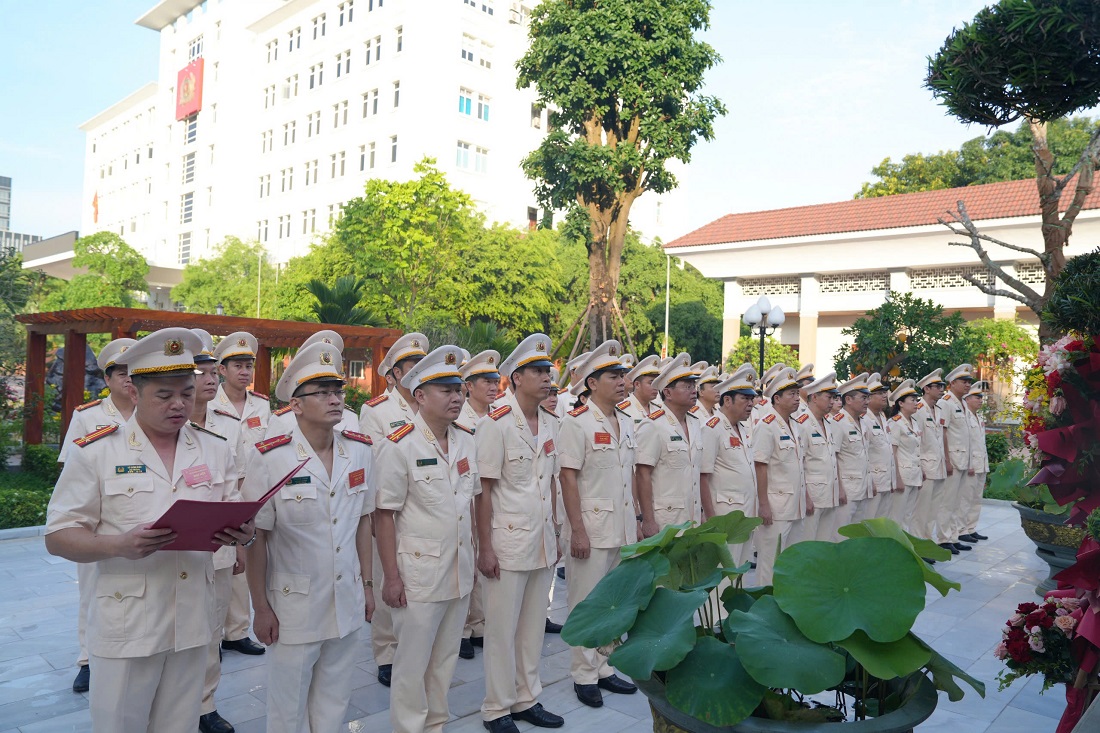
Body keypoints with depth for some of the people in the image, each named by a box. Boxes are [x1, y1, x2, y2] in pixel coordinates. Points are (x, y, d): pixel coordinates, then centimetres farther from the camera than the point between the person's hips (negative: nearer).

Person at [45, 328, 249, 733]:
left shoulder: (215, 450, 5)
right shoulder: (95, 452, -5)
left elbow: (239, 519, 7)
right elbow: (58, 536, -5)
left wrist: (244, 533, -17)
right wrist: (118, 545, -23)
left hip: (193, 622, 3)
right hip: (126, 628, -3)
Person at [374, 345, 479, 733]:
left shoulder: (467, 442, 4)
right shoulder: (399, 446, -14)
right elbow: (384, 514, -13)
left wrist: (473, 556, 13)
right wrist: (391, 577, -13)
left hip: (460, 571, 6)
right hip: (418, 574, -6)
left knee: (446, 657, 19)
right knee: (413, 663, 7)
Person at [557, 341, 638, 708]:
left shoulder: (627, 423, 10)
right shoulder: (577, 422, -11)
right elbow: (568, 478, -14)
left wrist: (636, 519, 13)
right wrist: (577, 530, -17)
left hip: (623, 529, 7)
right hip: (591, 529, -7)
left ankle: (603, 668, 30)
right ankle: (584, 675, 20)